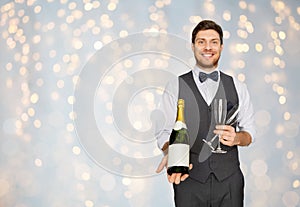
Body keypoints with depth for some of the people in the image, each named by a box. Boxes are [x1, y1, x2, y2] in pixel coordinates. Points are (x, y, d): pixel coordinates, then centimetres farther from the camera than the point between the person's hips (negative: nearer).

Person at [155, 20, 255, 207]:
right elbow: (164, 131, -3)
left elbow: (249, 131, 9)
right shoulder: (175, 87, 2)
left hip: (229, 180, 2)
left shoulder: (238, 87, 8)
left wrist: (236, 138, -12)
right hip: (189, 179, -2)